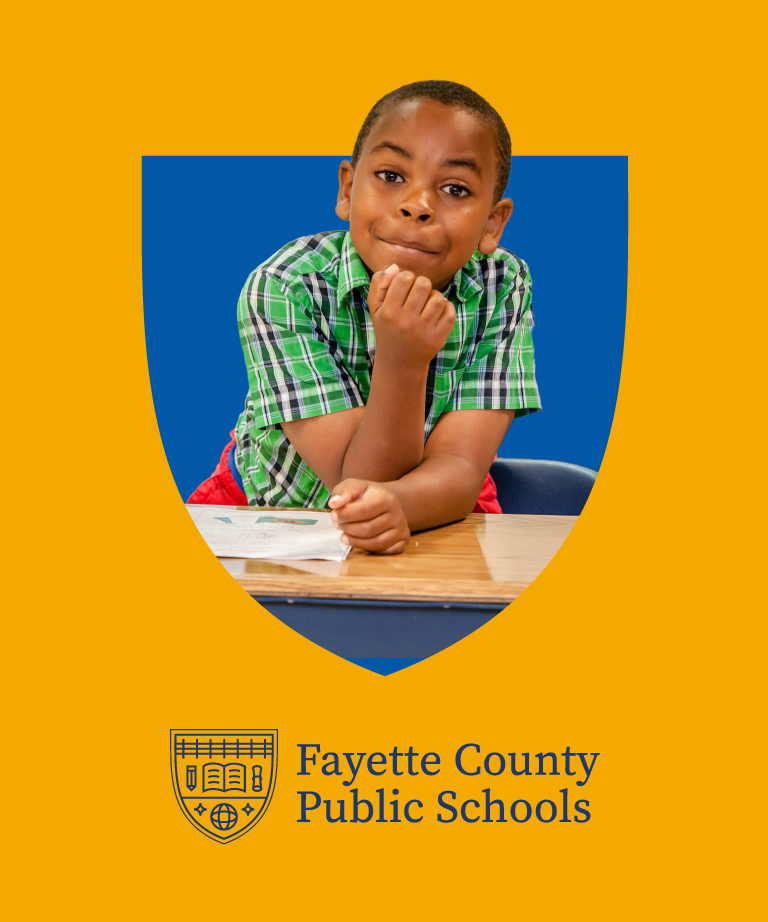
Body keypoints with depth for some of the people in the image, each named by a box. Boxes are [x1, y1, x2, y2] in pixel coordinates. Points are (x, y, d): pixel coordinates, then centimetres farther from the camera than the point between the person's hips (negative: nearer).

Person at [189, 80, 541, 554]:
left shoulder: (503, 288, -18)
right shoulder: (282, 289, -25)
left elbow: (459, 467, -25)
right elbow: (357, 478, -27)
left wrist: (394, 501, -48)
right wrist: (402, 362, -44)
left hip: (433, 515, 2)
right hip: (274, 504, -1)